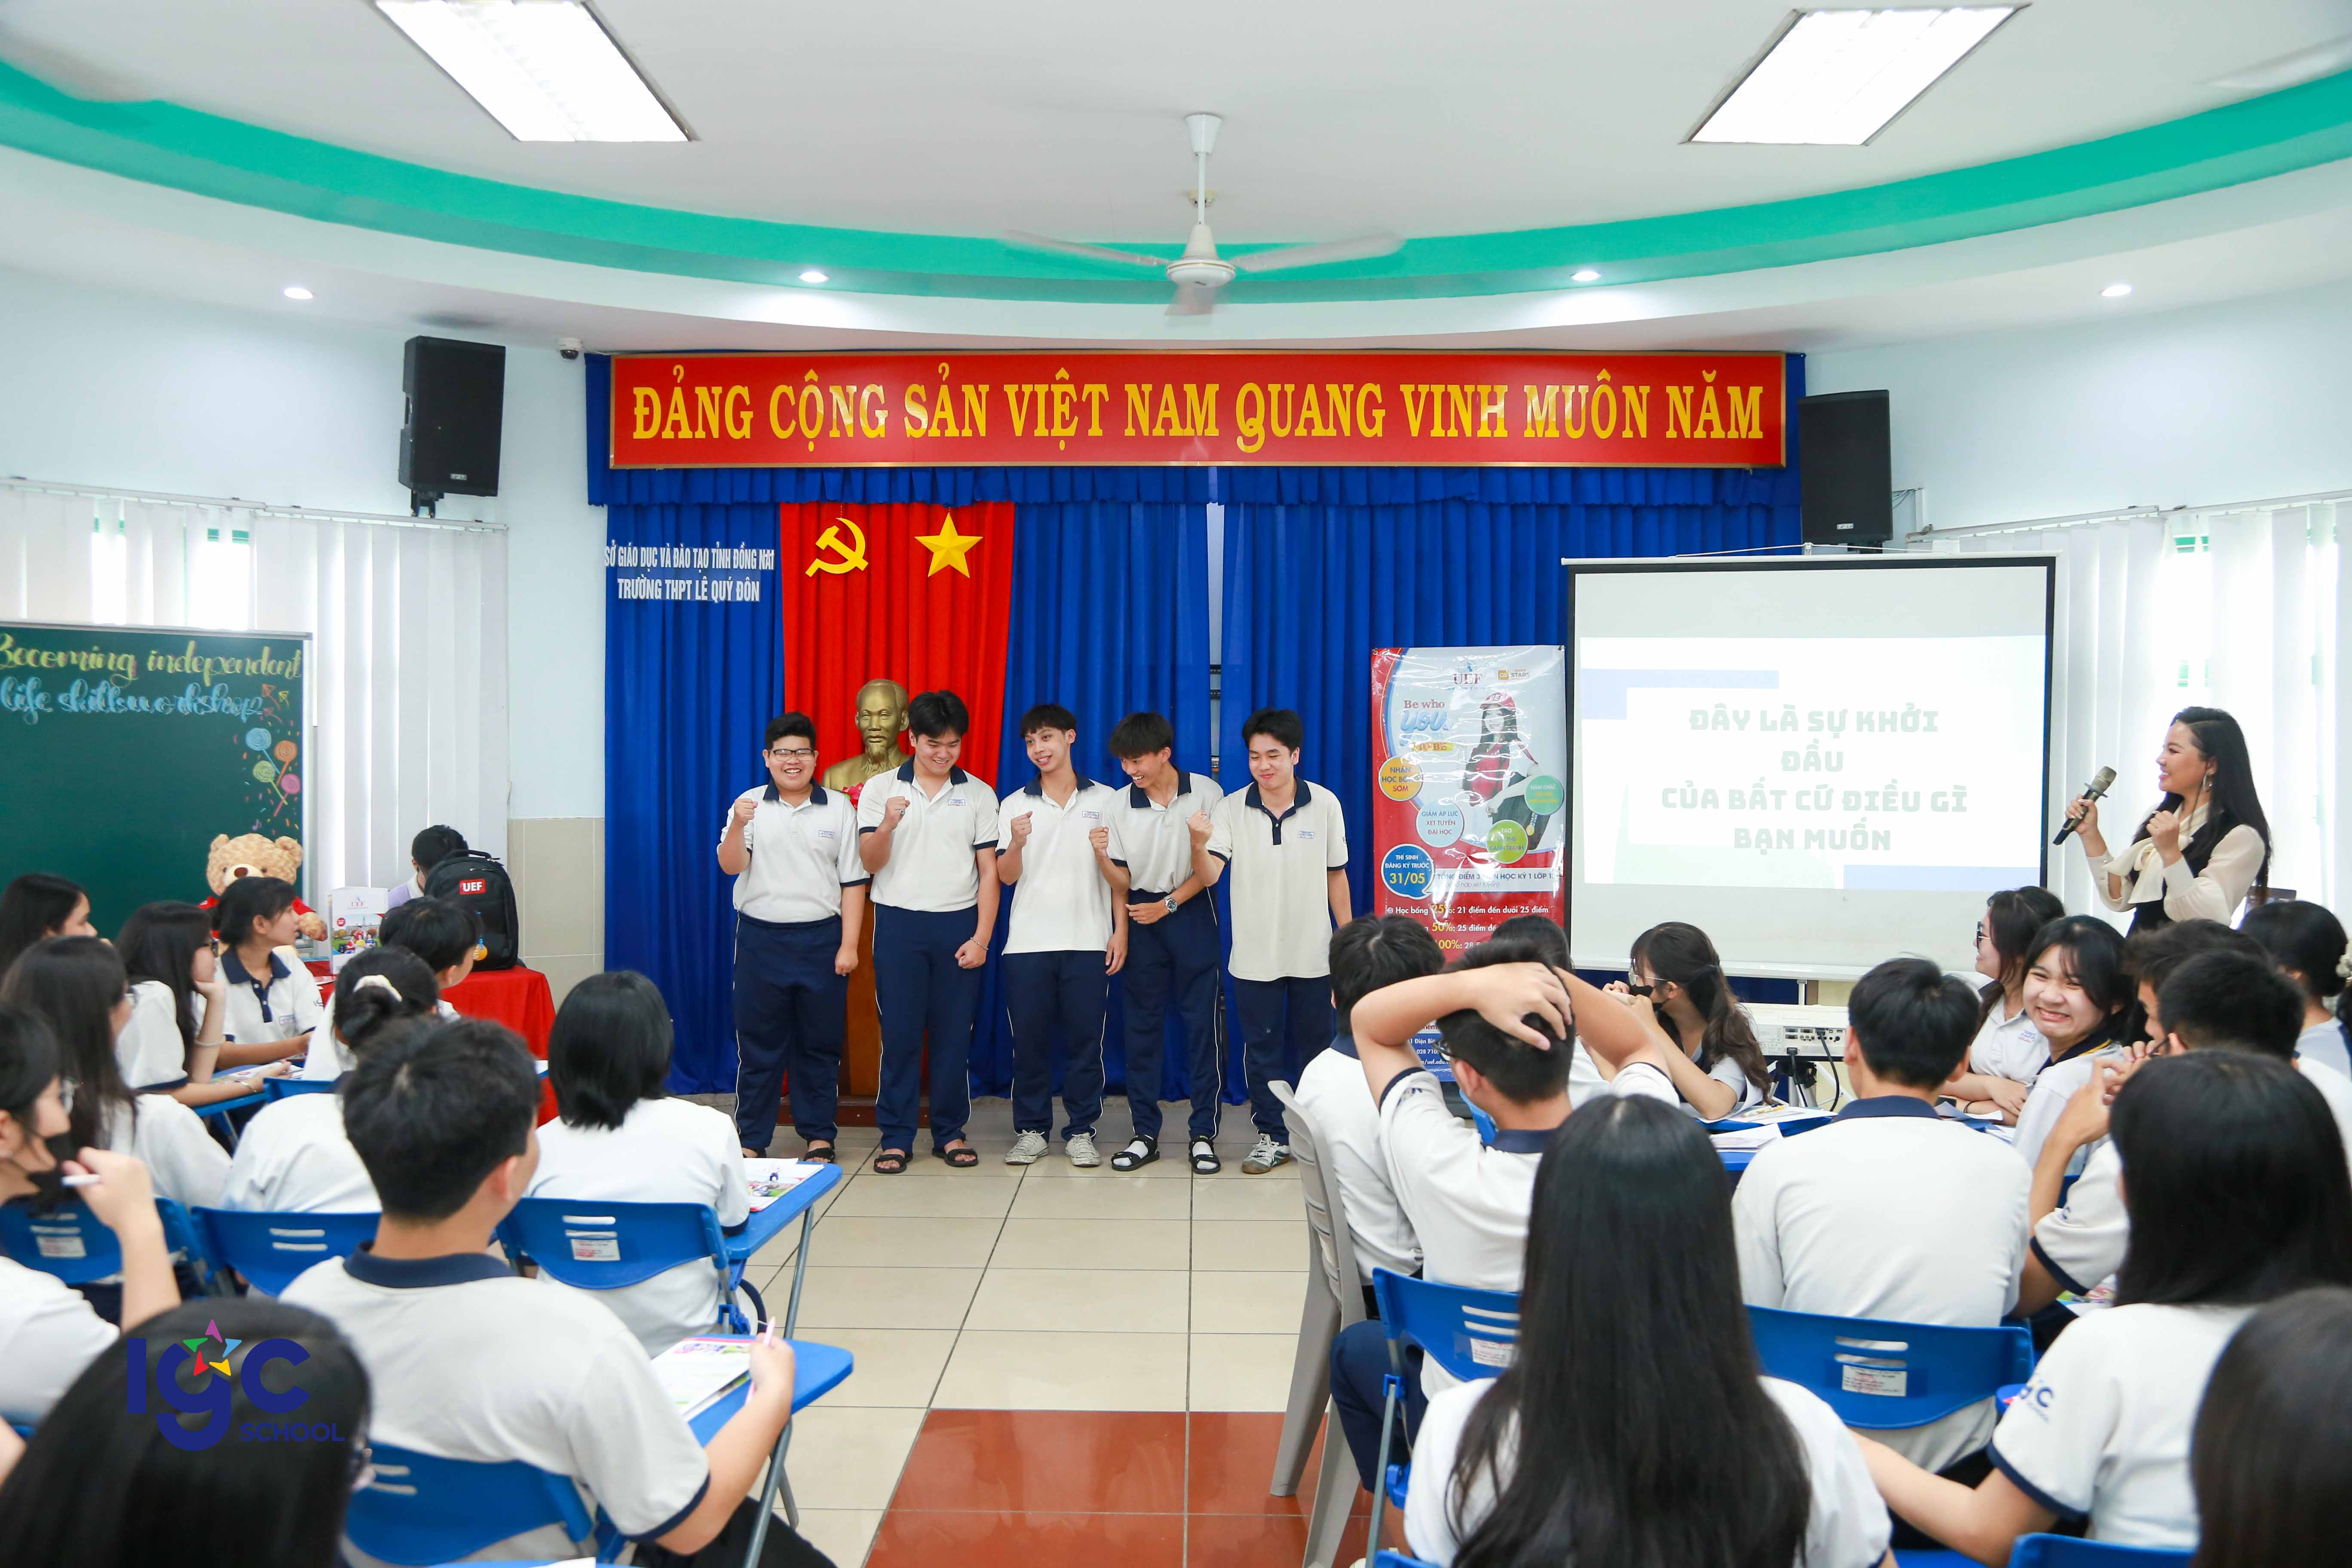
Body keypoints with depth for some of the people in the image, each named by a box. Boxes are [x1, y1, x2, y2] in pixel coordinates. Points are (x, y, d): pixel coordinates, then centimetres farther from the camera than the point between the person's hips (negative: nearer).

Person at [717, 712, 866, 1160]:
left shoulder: (840, 808, 3)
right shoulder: (749, 805, 3)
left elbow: (853, 881, 3)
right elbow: (731, 866, -6)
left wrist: (848, 944, -3)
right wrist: (737, 827, -25)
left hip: (820, 938, 0)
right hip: (760, 938, 0)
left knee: (819, 1043, 6)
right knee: (757, 1042, 4)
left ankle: (818, 1135, 17)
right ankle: (750, 1138, 14)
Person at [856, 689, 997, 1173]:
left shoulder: (978, 794, 5)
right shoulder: (880, 789, 3)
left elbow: (988, 871, 4)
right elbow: (870, 862, -2)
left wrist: (982, 937, -4)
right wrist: (886, 826, -23)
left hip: (958, 924, 1)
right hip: (899, 923, -1)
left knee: (954, 1033, 4)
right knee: (899, 1033, 1)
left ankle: (949, 1133, 16)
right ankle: (896, 1137, 11)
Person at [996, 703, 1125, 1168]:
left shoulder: (1106, 800, 6)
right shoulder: (1015, 804, 8)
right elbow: (1007, 876, 2)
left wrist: (1120, 932, -3)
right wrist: (1016, 842, -19)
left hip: (1089, 941, -1)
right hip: (1028, 942, 1)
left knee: (1085, 1038, 2)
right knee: (1029, 1038, 4)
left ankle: (1081, 1131, 13)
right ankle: (1031, 1130, 16)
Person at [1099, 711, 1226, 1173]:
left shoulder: (1205, 793, -6)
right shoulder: (1118, 805, -1)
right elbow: (1121, 881, 3)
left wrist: (1168, 905, -10)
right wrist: (1101, 857, -18)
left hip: (1192, 913, -2)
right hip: (1142, 918, 2)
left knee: (1203, 1022, -1)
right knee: (1142, 1025, 5)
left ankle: (1203, 1133, 7)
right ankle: (1144, 1133, 13)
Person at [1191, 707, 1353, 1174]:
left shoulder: (1325, 804, -4)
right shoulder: (1230, 809, -7)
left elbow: (1336, 875, 5)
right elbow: (1209, 876, -16)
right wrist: (1198, 844, -37)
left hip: (1313, 953, 0)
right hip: (1254, 955, 0)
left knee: (1315, 1046, 11)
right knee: (1262, 1049, 8)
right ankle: (1272, 1136, 20)